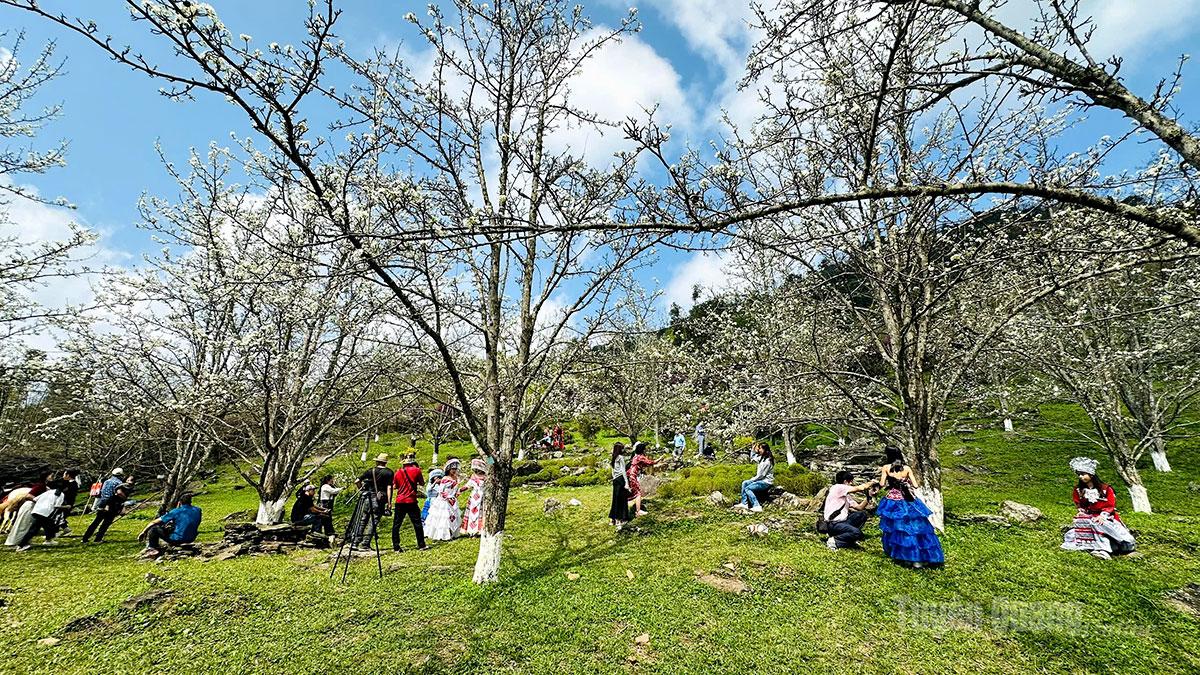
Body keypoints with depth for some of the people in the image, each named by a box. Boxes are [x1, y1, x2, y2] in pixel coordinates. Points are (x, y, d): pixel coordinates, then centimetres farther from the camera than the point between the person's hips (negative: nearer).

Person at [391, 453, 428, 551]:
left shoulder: (398, 472, 3)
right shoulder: (416, 470, -7)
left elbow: (394, 487, 11)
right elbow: (421, 483, 5)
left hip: (399, 501, 3)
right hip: (411, 501, -3)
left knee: (396, 524, 11)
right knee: (417, 524, 6)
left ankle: (396, 546, 10)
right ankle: (421, 545, 9)